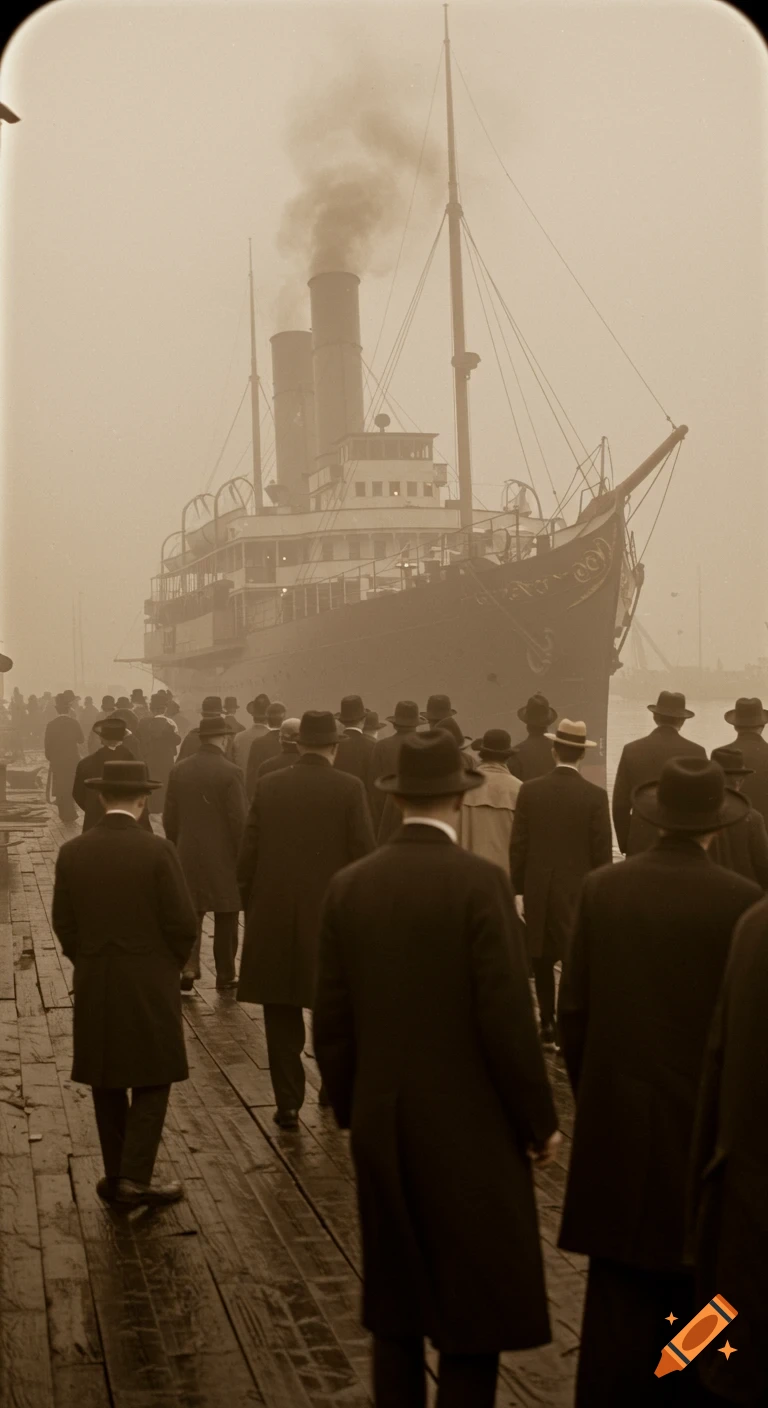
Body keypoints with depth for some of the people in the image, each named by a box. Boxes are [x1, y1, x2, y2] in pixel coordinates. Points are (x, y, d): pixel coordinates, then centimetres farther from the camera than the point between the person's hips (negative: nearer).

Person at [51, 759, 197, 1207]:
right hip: (150, 985, -3)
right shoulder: (157, 851, -14)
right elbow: (182, 922, -12)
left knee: (107, 1083, 14)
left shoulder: (72, 852, -4)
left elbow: (64, 923, 2)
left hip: (94, 986, 4)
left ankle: (115, 1177, 21)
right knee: (151, 1084, 7)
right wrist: (172, 964, 6)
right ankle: (135, 1178, 1)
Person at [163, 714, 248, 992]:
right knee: (225, 919, 9)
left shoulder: (178, 770, 1)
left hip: (188, 855, 3)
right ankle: (225, 975, 17)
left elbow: (169, 818, 6)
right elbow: (239, 820, -14)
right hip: (224, 857, -3)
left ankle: (188, 966, -7)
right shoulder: (230, 772, -15)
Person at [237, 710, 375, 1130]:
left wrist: (250, 906, 10)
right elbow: (363, 854, -9)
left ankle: (288, 1103, 7)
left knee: (282, 1016, 7)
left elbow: (248, 853, 0)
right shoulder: (349, 788, -8)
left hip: (273, 917, 1)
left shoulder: (268, 786, -1)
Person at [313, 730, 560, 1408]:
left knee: (395, 1305, 16)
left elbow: (332, 1020, 4)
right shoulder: (480, 881, -14)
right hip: (470, 1127, -5)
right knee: (477, 1309, 5)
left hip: (383, 1127, 5)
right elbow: (506, 1016, -16)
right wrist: (540, 1121, -4)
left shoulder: (349, 885, 0)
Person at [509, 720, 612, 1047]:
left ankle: (548, 1027, 22)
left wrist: (517, 891, 4)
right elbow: (602, 852, -7)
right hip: (578, 891, -2)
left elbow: (518, 845, -2)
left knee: (542, 961, 15)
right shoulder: (595, 796, -9)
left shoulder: (529, 790, -4)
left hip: (537, 891, 2)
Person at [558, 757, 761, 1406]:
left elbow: (573, 1008, 0)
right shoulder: (742, 899, -11)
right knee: (693, 1286, 12)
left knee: (620, 1288, 7)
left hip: (618, 1114, 2)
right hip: (706, 1114, -1)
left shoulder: (602, 887, -4)